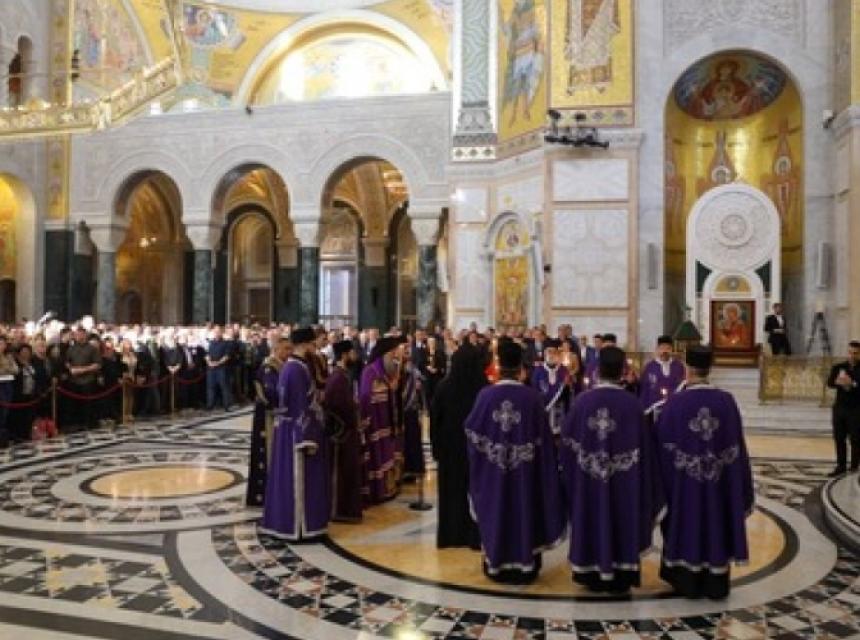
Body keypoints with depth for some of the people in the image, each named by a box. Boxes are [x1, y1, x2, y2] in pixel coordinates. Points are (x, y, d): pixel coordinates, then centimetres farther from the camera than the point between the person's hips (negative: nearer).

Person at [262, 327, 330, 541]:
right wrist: (309, 439, -21)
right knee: (300, 479, -1)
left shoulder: (292, 366, 10)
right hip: (297, 432, -10)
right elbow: (301, 407, -22)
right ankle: (299, 528, 8)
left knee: (292, 478, 16)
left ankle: (287, 522, 25)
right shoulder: (298, 370, -21)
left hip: (290, 430, 10)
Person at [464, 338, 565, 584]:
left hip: (492, 471, 2)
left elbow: (472, 432, -1)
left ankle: (496, 565, 27)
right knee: (523, 511, 12)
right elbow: (542, 439, -7)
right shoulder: (533, 397, -13)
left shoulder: (485, 395, -10)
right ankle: (524, 566, 23)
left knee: (496, 511, 15)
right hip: (525, 472, -1)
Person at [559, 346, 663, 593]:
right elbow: (643, 450, -7)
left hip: (587, 481, 1)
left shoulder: (582, 401, -9)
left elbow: (567, 444, -2)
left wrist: (570, 477, 13)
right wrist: (646, 486, 6)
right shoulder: (632, 404, -13)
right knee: (622, 524, 13)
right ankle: (619, 577, 23)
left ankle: (593, 575, 27)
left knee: (593, 522, 15)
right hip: (624, 484, -1)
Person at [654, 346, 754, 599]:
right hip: (719, 480, 2)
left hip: (684, 480, -1)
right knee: (715, 526, 13)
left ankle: (688, 583, 22)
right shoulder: (726, 401, -7)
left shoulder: (675, 402, -14)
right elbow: (736, 445, -1)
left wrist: (664, 481, 6)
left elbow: (663, 445, -8)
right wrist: (740, 485, 11)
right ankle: (715, 584, 24)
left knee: (687, 526, 12)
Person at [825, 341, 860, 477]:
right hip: (839, 408, 3)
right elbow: (830, 383, -8)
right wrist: (839, 382, -27)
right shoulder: (838, 367, 8)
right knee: (839, 438, 6)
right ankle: (841, 466, 14)